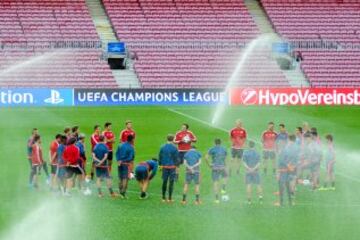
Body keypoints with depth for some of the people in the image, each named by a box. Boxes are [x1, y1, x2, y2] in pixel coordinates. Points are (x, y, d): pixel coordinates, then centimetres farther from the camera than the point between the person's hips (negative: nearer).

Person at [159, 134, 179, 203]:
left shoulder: (162, 147, 2)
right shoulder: (174, 148, -9)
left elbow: (160, 157, 7)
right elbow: (176, 158, -7)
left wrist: (160, 165, 15)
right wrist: (177, 166, 0)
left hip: (164, 166, 3)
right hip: (172, 166, -3)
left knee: (164, 182, 10)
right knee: (171, 182, 1)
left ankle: (164, 198, 13)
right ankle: (170, 198, 0)